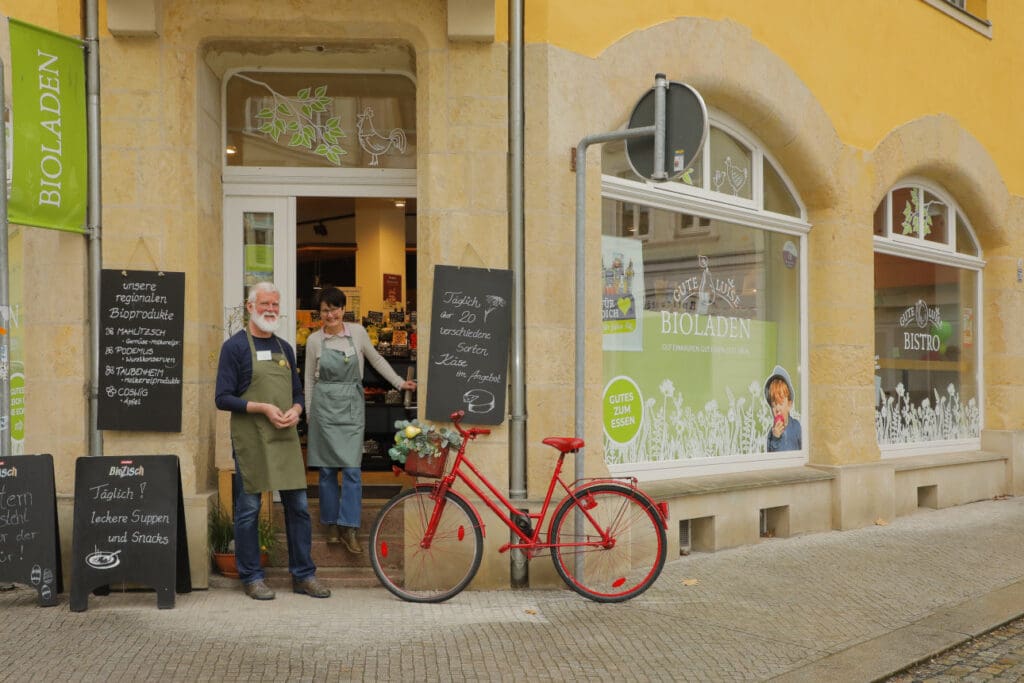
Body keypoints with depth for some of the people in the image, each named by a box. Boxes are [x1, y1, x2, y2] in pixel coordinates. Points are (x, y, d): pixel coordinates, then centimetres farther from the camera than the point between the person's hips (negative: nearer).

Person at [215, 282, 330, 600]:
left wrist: (295, 410, -3)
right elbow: (223, 398, -8)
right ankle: (252, 577, 15)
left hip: (285, 438, 5)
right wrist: (264, 408, -17)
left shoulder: (284, 348, 15)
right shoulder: (235, 346, -3)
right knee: (249, 509, 2)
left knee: (298, 506, 5)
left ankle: (303, 575, 16)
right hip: (250, 440, -5)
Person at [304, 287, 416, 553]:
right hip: (324, 405, 0)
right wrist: (308, 411, 10)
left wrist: (400, 382, 8)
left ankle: (349, 528, -1)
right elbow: (309, 378, 9)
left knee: (352, 468, -6)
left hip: (352, 406, 0)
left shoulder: (358, 332, -1)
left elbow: (376, 360, 12)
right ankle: (332, 524, 19)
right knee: (327, 469, 6)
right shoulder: (314, 340, 0)